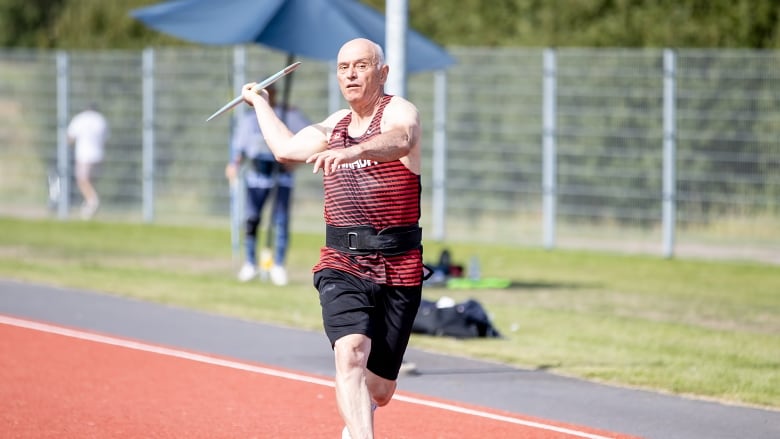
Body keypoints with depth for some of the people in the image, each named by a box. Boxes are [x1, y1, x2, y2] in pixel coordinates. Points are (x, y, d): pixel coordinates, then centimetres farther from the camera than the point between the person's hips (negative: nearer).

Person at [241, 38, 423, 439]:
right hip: (342, 266, 3)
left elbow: (400, 140, -30)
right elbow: (286, 149, 32)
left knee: (379, 390, 6)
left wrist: (352, 151, -50)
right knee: (351, 354, -26)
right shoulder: (334, 125, 14)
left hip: (399, 270, -3)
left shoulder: (398, 111, -5)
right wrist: (260, 102, 47)